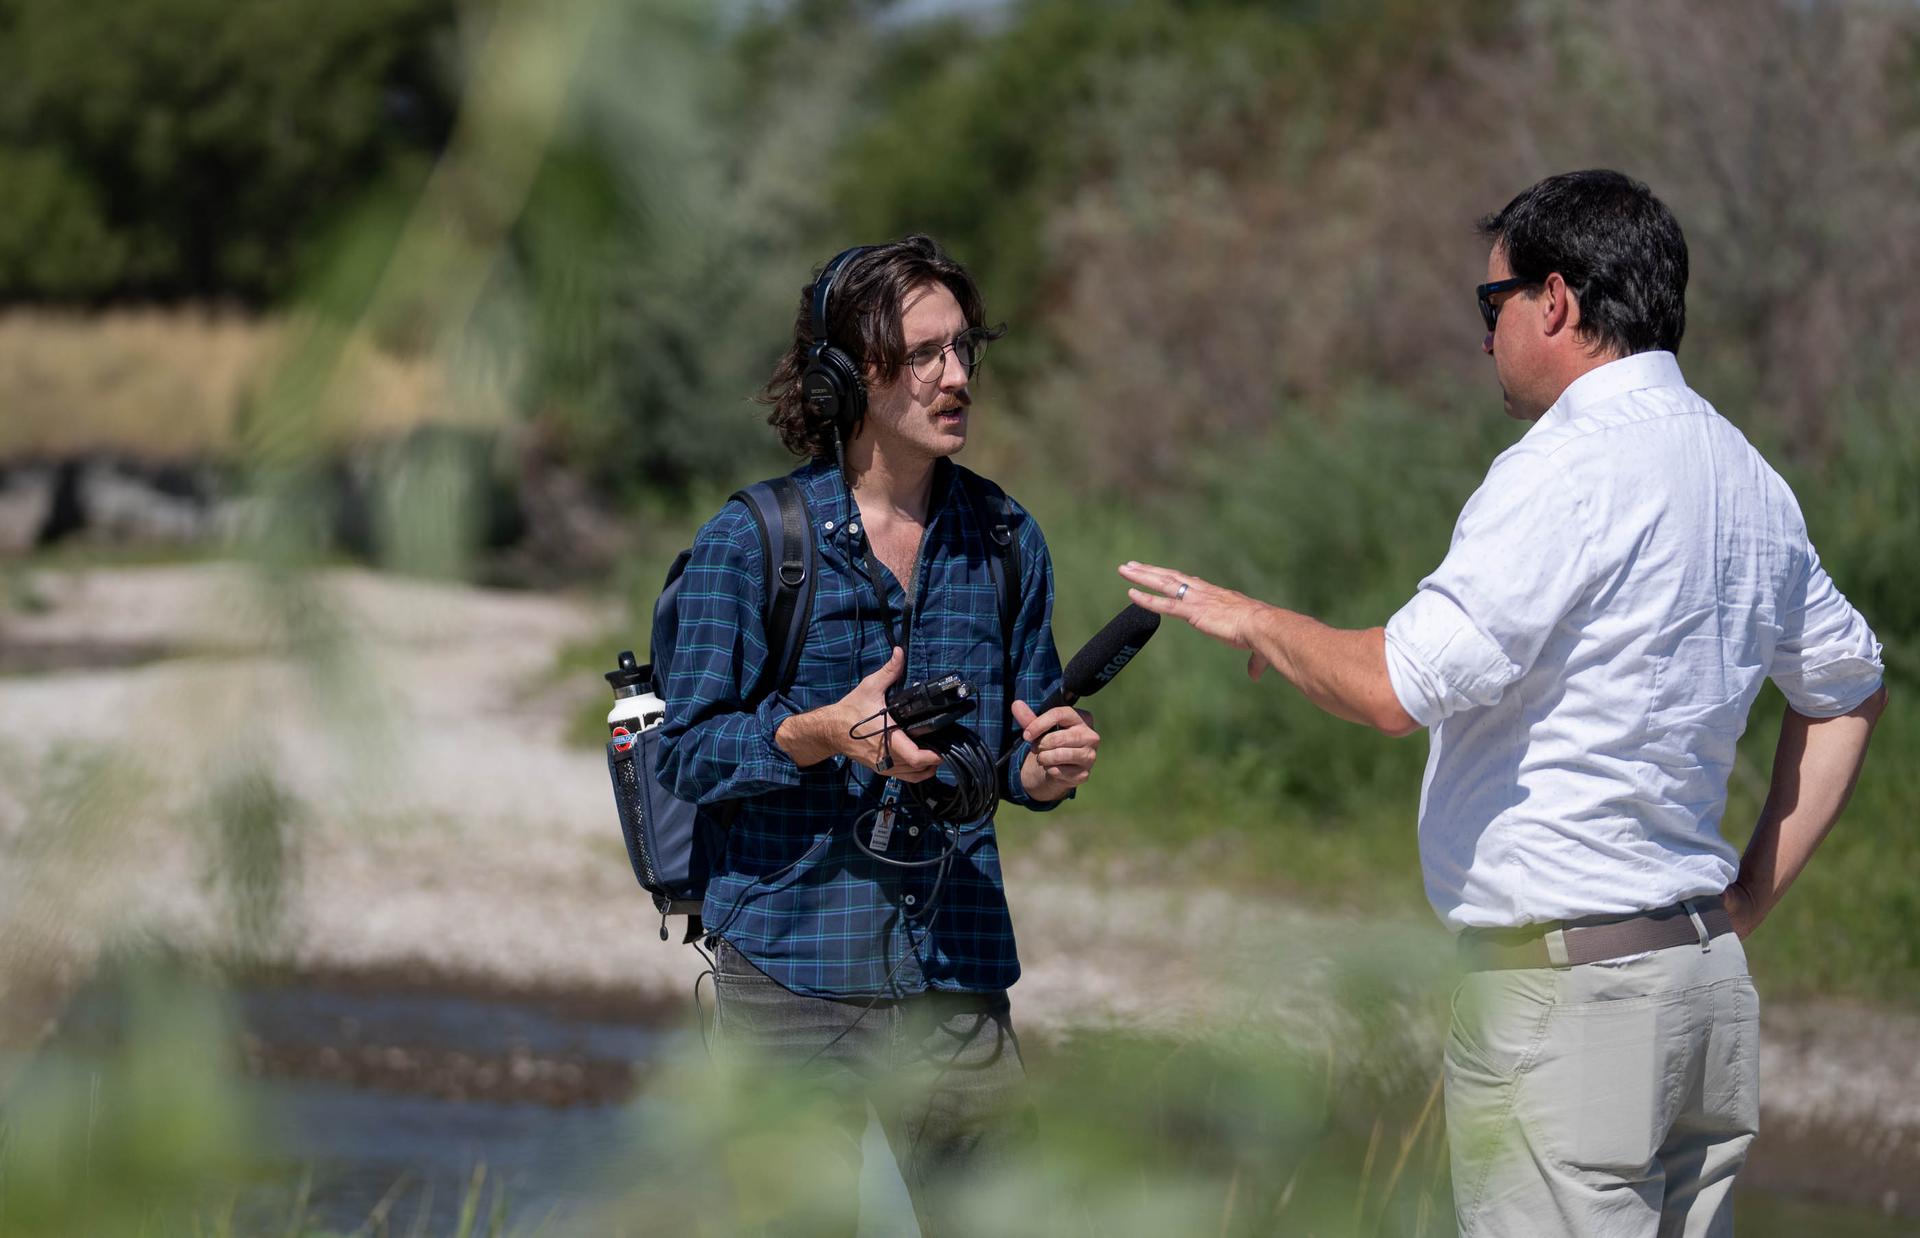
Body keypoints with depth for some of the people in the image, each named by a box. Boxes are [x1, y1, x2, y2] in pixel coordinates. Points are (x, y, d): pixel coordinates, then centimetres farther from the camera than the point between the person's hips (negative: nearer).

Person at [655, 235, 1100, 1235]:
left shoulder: (1004, 541, 8)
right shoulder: (748, 543, -4)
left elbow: (1015, 756, 14)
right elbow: (686, 753, -4)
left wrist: (1048, 767, -10)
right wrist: (823, 733, -21)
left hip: (956, 983, 3)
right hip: (789, 971, -3)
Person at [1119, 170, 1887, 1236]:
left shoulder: (1569, 467, -14)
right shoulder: (1745, 478, 15)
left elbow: (1401, 685, -21)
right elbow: (1849, 688, 27)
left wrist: (1250, 622, -3)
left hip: (1565, 979, -9)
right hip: (1705, 974, 9)